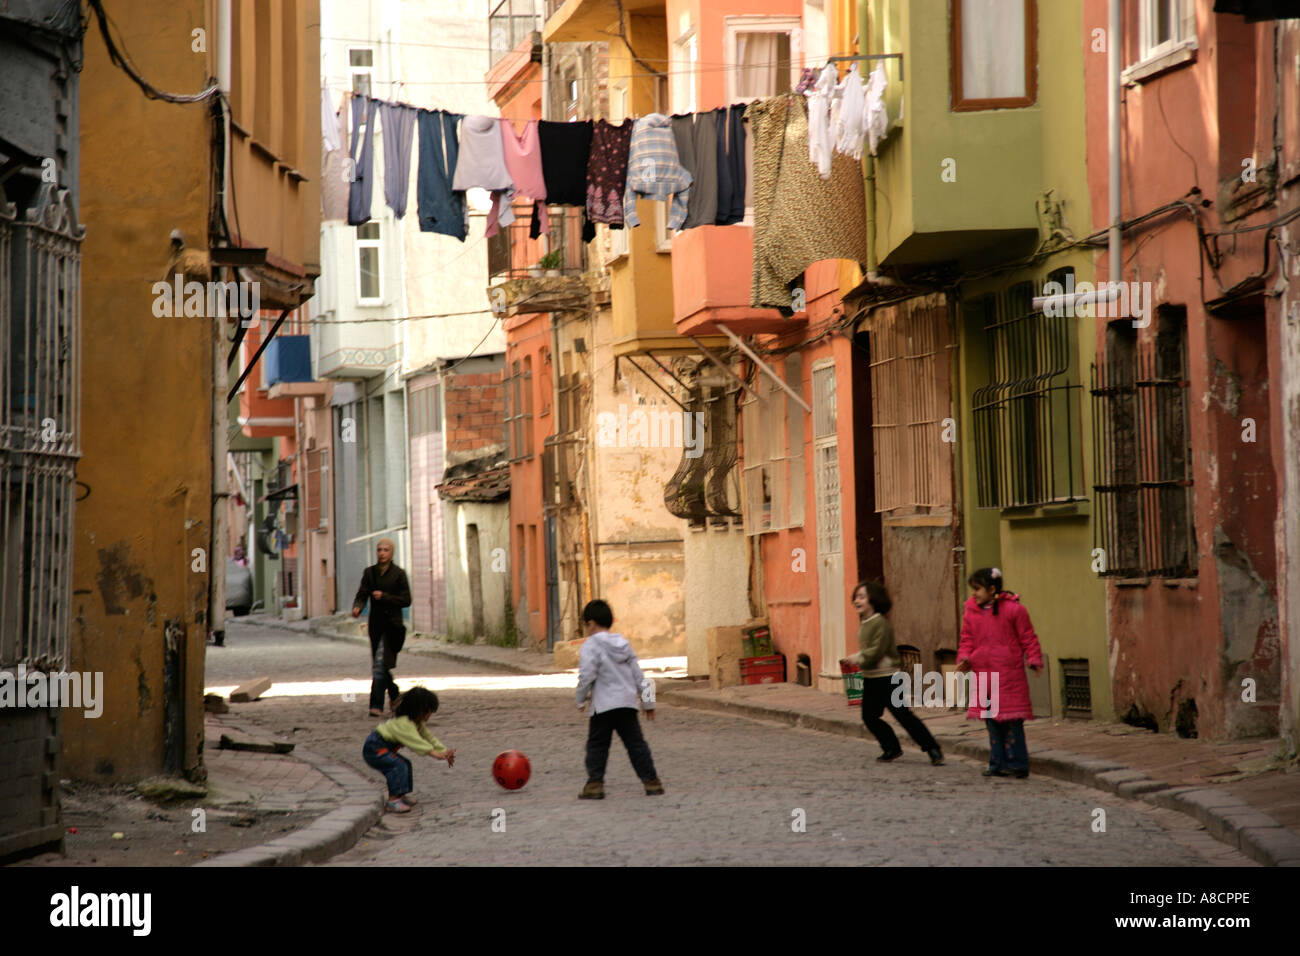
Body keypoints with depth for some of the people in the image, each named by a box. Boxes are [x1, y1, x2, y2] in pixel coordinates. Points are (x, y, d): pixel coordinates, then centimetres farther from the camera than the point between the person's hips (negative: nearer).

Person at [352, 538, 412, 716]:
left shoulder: (398, 574, -1)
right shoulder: (369, 573, 9)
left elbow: (406, 600, -3)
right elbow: (362, 595, 3)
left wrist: (384, 597, -14)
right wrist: (357, 607, -19)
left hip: (392, 624, -4)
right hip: (376, 624, 4)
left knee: (380, 663, -13)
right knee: (380, 665, 10)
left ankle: (377, 705, -15)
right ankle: (394, 696, 32)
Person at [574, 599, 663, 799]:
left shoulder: (590, 646, -7)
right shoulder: (624, 644, 13)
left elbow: (586, 676, -16)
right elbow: (638, 675, 15)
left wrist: (581, 699, 0)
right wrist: (648, 703, 20)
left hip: (603, 705, -5)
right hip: (628, 702, 5)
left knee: (597, 745, 5)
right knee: (636, 743, 8)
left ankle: (595, 784, -1)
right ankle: (651, 781, 5)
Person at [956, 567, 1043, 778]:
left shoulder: (1013, 609, -5)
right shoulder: (971, 614, 8)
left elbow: (1028, 638, -1)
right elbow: (967, 640, 13)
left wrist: (1034, 660, -10)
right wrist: (964, 659, -4)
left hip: (1009, 675, -5)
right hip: (984, 676, 5)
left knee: (1012, 721, -4)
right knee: (992, 721, 8)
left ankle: (1017, 763, 1)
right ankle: (998, 764, 15)